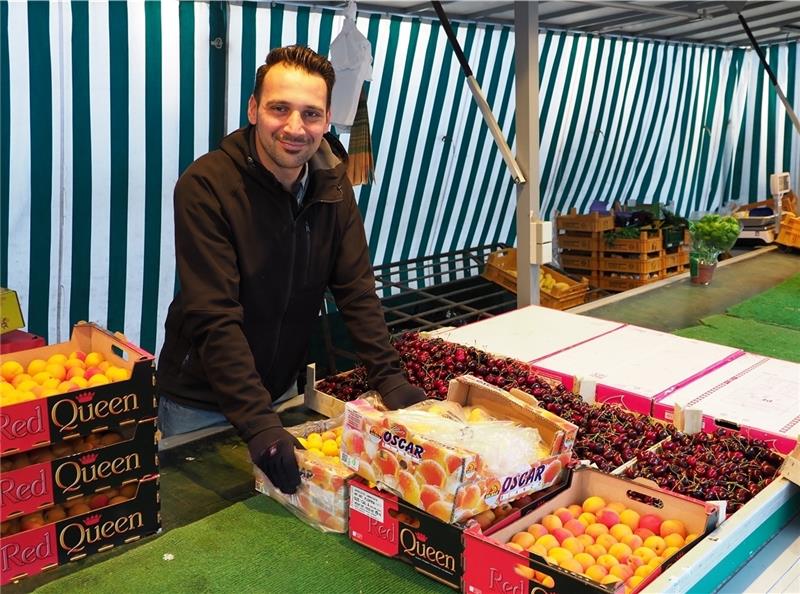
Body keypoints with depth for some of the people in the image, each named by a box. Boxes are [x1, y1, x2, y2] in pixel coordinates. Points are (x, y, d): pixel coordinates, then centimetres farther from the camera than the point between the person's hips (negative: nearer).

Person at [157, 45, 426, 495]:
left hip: (280, 390, 5)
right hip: (199, 400, -5)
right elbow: (215, 319, -28)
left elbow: (357, 290, -5)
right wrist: (259, 422, -35)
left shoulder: (332, 184, -6)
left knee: (291, 505, 20)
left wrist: (390, 378, -15)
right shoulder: (205, 186, -23)